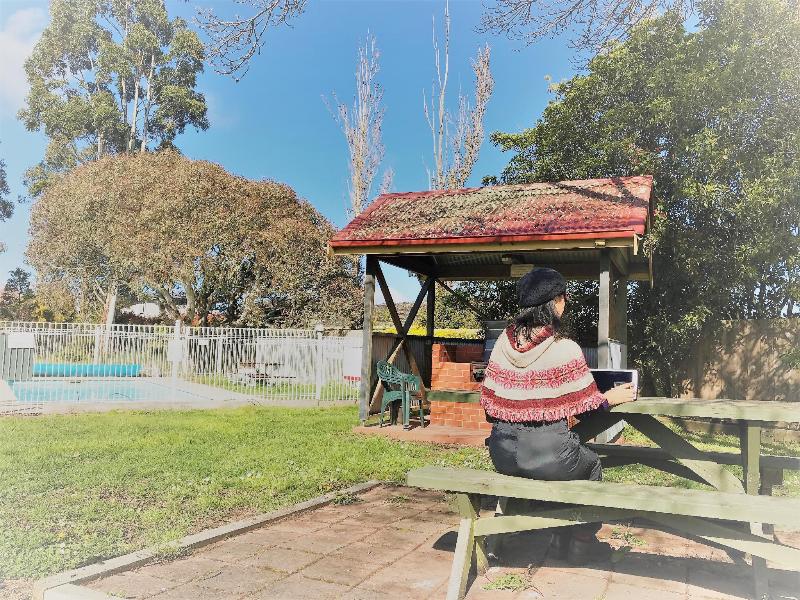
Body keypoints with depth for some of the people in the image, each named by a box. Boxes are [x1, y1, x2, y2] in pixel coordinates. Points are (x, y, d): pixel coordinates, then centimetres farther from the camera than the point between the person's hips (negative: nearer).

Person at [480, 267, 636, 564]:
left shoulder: (503, 343, 1)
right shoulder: (566, 349, -13)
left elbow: (489, 402, 6)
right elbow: (586, 407, -5)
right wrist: (610, 398, 15)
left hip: (503, 454, 5)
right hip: (547, 456, -5)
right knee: (591, 464, 29)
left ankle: (562, 538, 45)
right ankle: (581, 543, 38)